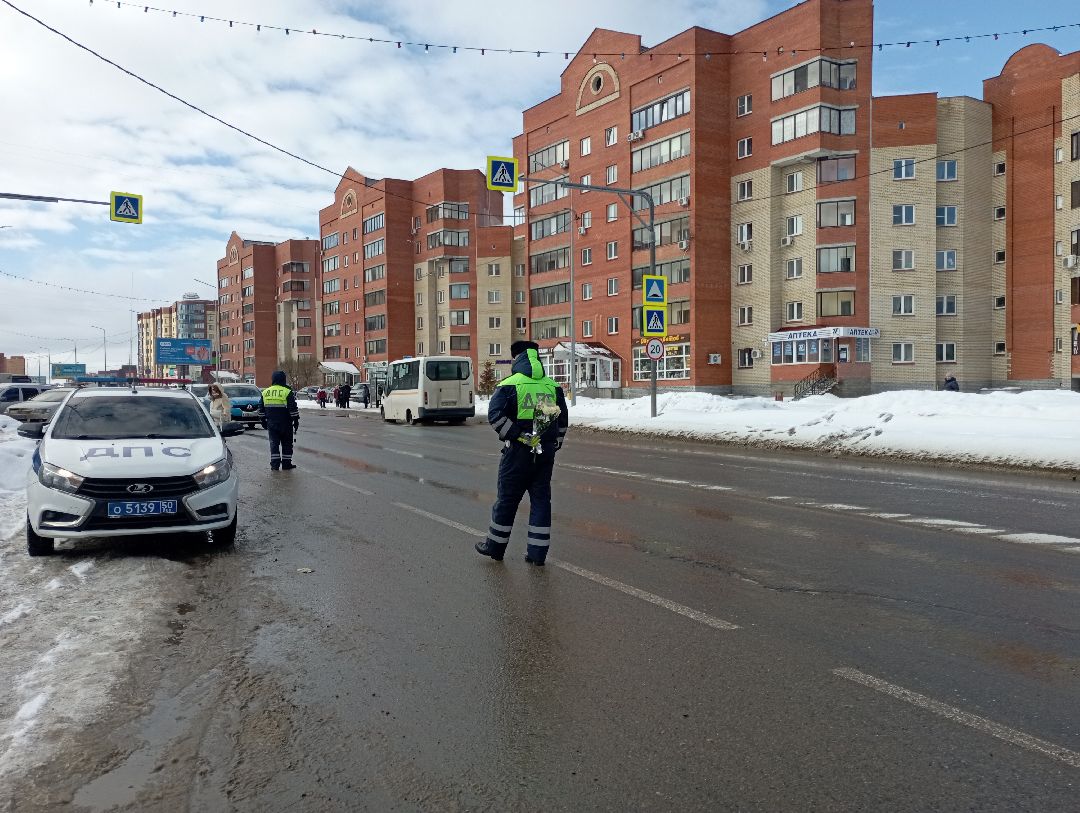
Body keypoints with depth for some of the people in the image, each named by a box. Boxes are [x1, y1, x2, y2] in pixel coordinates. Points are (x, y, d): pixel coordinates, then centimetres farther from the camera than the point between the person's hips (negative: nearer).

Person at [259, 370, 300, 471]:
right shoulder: (287, 392, -10)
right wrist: (296, 421, -3)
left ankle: (274, 464, 4)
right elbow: (293, 409, -11)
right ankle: (286, 463, 8)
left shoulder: (265, 392, 6)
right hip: (285, 424, -3)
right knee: (286, 444, 7)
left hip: (271, 424, 3)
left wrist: (263, 421, 20)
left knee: (274, 443, 8)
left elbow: (261, 409, 12)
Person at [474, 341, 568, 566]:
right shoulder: (553, 387, 9)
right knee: (541, 498, 10)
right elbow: (563, 420, 14)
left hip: (518, 452, -4)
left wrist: (517, 436, -12)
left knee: (507, 498, 7)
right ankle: (538, 552, 11)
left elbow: (495, 415, -17)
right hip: (546, 452, 4)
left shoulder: (510, 385, -6)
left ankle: (495, 546, 21)